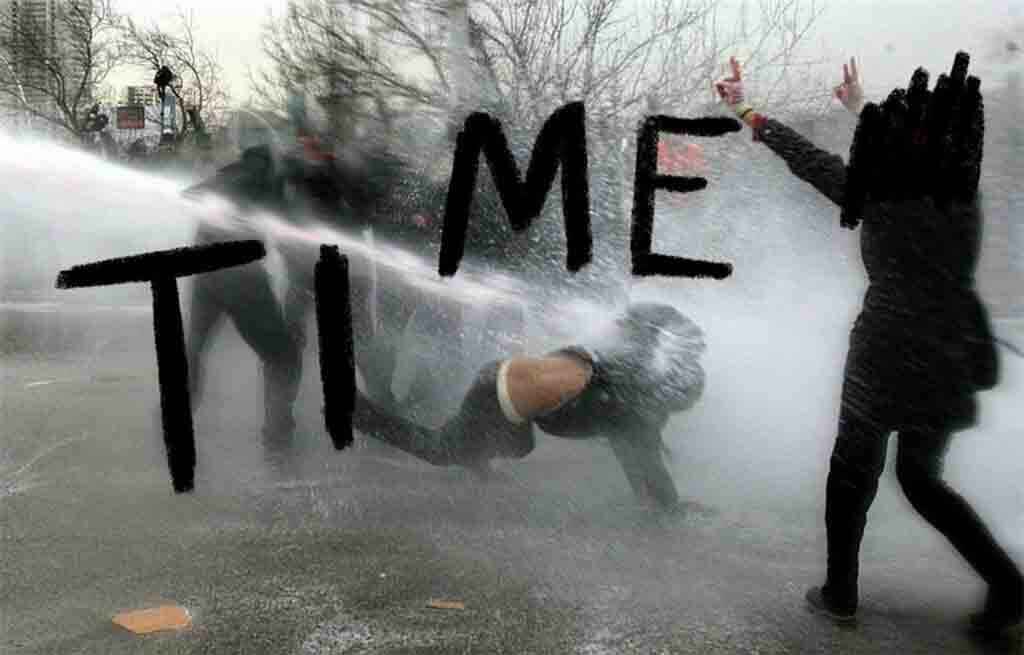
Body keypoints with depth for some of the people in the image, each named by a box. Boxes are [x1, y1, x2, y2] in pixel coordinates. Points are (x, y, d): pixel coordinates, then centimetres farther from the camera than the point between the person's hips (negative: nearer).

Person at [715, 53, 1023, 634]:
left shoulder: (879, 194, -10)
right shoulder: (963, 192, 4)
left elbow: (808, 160, 0)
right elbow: (919, 160, 24)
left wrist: (746, 111, 12)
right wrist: (863, 110, 37)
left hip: (887, 356, -5)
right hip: (953, 359, 5)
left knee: (853, 472, 12)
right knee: (921, 476, 21)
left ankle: (841, 593, 21)